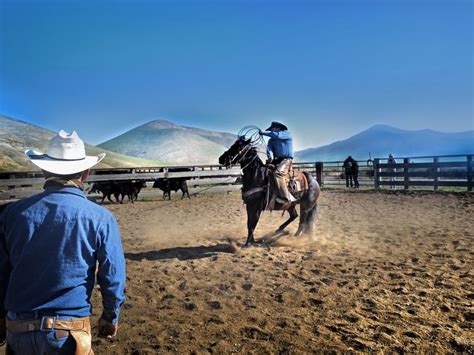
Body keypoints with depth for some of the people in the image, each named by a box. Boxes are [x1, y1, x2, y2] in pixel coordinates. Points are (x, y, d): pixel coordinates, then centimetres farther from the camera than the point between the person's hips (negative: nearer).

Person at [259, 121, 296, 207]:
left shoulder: (287, 133, 4)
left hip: (286, 159, -8)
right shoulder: (272, 140, 18)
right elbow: (269, 148, -1)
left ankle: (286, 198, -36)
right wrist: (270, 157, -23)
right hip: (276, 160, 8)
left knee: (278, 174, -31)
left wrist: (264, 133, -12)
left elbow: (277, 135, -17)